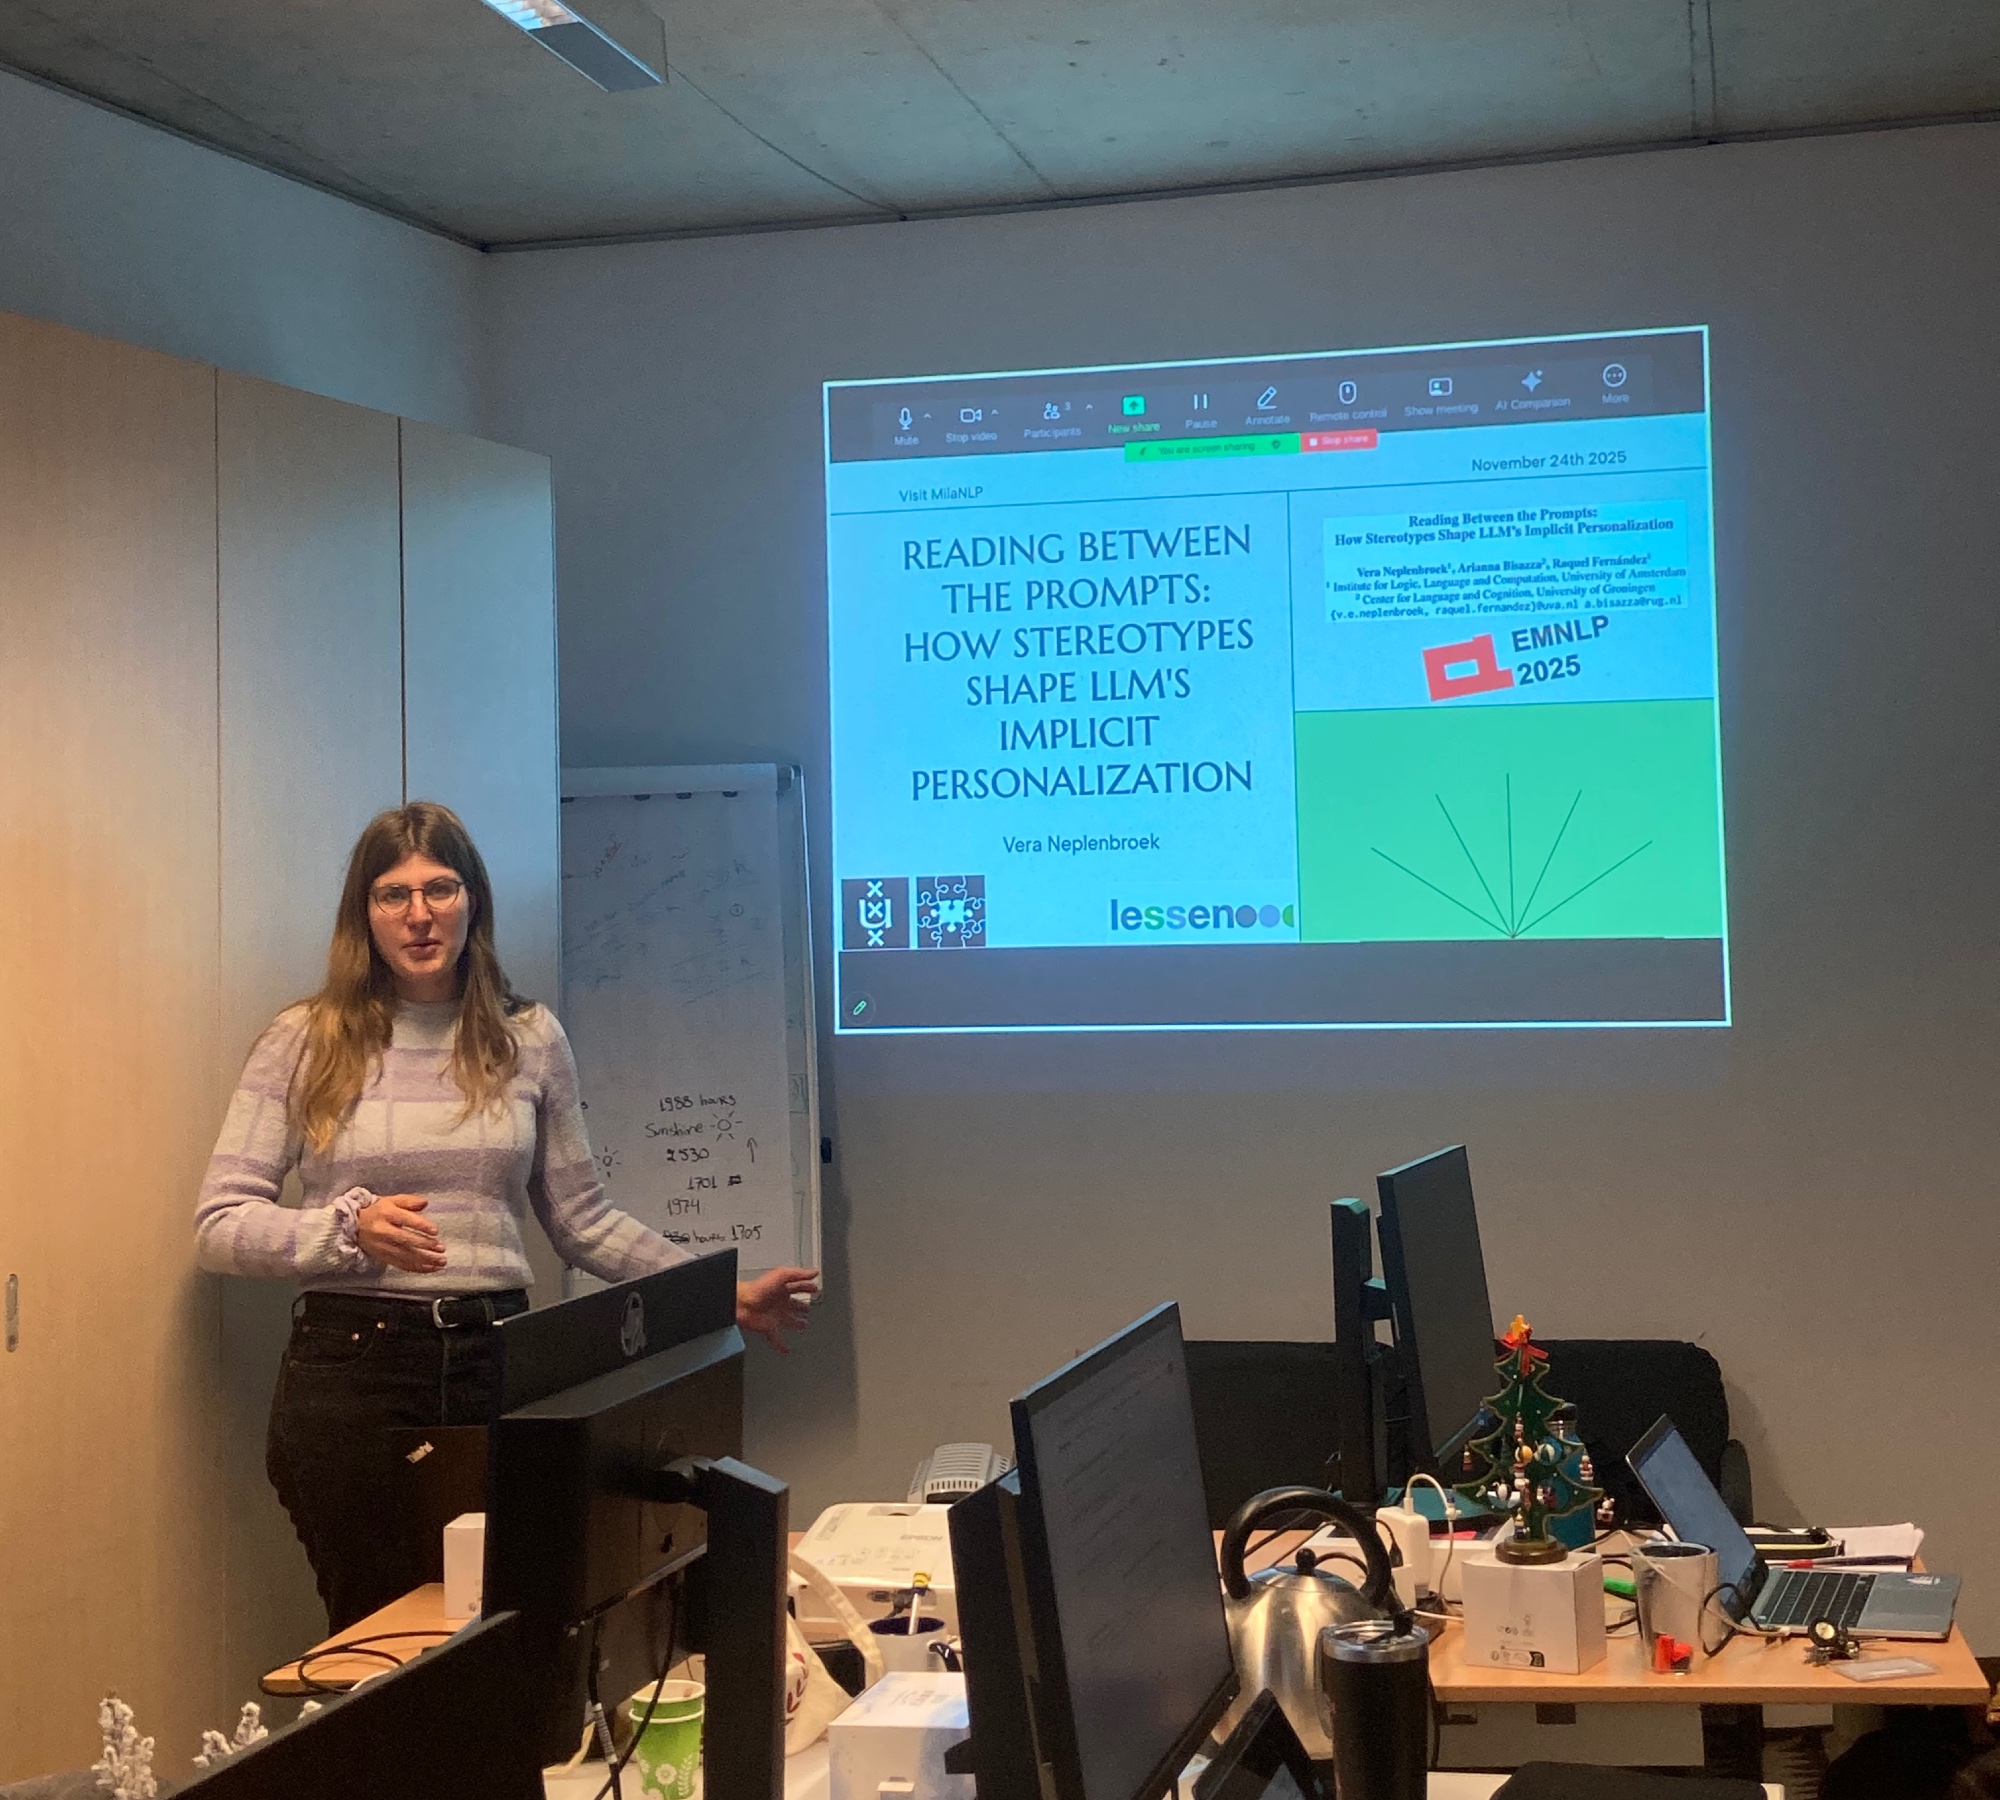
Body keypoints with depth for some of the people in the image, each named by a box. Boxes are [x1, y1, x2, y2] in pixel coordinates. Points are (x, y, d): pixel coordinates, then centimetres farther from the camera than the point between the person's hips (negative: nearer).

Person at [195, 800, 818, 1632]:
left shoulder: (529, 1037, 8)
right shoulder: (304, 1041, 0)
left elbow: (584, 1221, 14)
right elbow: (220, 1224, -1)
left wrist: (725, 1294, 9)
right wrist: (350, 1229, -18)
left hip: (496, 1361, 2)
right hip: (352, 1367, -2)